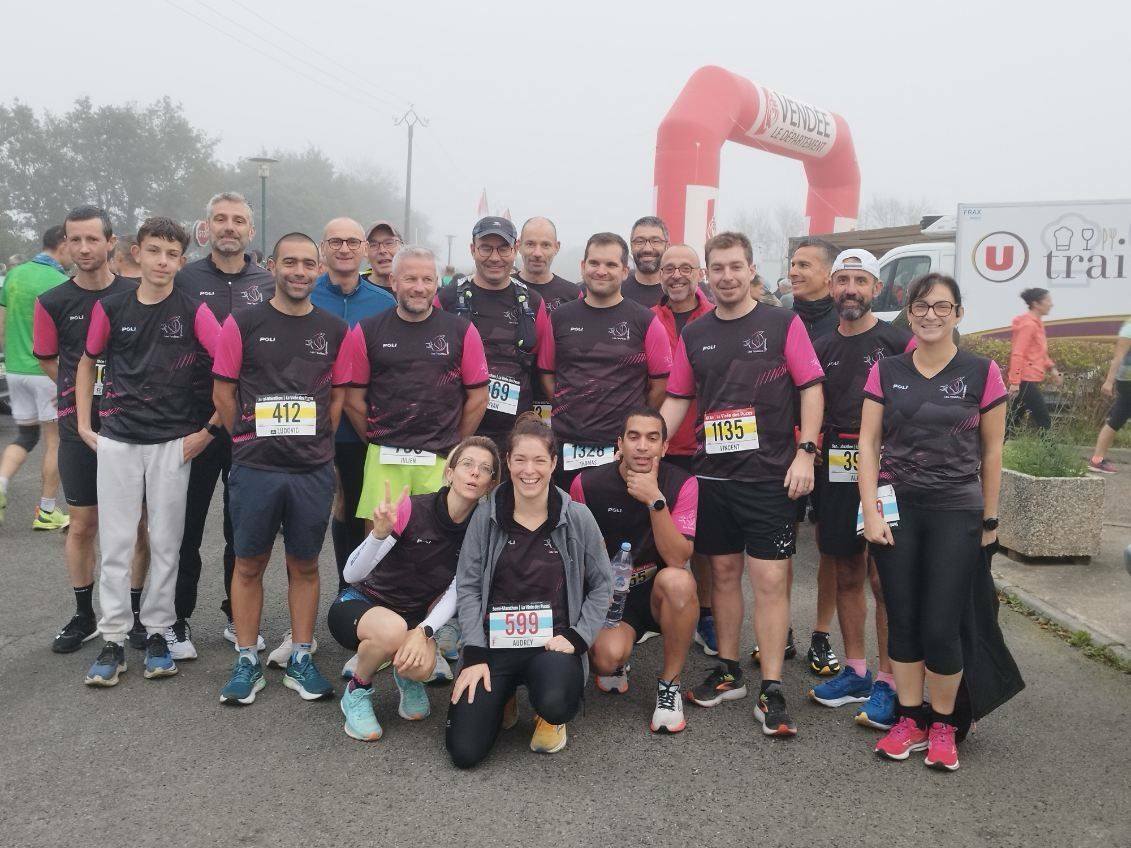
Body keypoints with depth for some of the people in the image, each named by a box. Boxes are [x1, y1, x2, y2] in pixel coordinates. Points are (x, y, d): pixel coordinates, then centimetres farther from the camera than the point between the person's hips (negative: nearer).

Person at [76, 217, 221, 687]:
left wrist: (209, 428, -8)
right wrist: (84, 424, 8)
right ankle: (113, 639, 15)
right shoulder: (111, 307, 2)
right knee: (115, 542, 5)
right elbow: (87, 363, 15)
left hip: (173, 443, -2)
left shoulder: (193, 311, -5)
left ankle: (157, 632, 20)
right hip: (116, 441, 2)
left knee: (165, 543, 7)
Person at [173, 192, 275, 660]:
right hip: (194, 421, -1)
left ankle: (238, 617, 25)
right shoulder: (185, 279, 3)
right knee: (187, 524, 4)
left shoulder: (269, 285, 5)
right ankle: (178, 620, 18)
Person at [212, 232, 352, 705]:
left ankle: (301, 661, 22)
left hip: (314, 470, 2)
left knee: (305, 565, 10)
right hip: (254, 468, -1)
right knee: (249, 565, 8)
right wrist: (252, 440, 2)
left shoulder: (334, 330, 5)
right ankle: (246, 663, 21)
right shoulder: (243, 323, -1)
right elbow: (223, 392, 2)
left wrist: (315, 444, 4)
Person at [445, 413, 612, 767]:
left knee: (556, 703, -35)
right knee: (464, 751, -13)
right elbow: (467, 586, 0)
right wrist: (475, 654, -7)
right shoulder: (485, 516, -1)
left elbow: (601, 584, 6)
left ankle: (550, 719, 7)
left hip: (553, 642, -1)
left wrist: (576, 637, -6)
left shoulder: (578, 518, -1)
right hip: (495, 641, 1)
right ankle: (501, 698, 22)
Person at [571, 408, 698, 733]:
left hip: (657, 596, 0)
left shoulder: (682, 484, -13)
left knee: (677, 580, -36)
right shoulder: (588, 483, -10)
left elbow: (678, 559, -24)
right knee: (607, 657, -30)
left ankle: (669, 684, -12)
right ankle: (617, 666, 13)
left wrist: (655, 500, -33)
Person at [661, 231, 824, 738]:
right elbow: (677, 400, 14)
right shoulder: (694, 335, 10)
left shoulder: (783, 325, 0)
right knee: (723, 572, 12)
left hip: (769, 474, -4)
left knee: (771, 580, -5)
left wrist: (805, 452, -11)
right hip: (712, 473, 4)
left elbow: (811, 388, -2)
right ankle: (728, 673, 26)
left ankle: (771, 692, 3)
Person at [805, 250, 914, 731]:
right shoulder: (822, 348, 14)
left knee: (884, 578, -5)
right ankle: (855, 672, 23)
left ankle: (888, 683, 5)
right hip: (833, 470, 5)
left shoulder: (898, 343, -1)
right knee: (846, 574, 11)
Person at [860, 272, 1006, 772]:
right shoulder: (886, 371, 4)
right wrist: (871, 511, -5)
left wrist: (989, 518, 6)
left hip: (956, 511, -2)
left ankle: (942, 724, 19)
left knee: (940, 627, -3)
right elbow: (868, 443, 3)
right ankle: (909, 720, 23)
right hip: (896, 509, 2)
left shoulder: (981, 373, -1)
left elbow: (991, 451, 5)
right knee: (902, 620, 6)